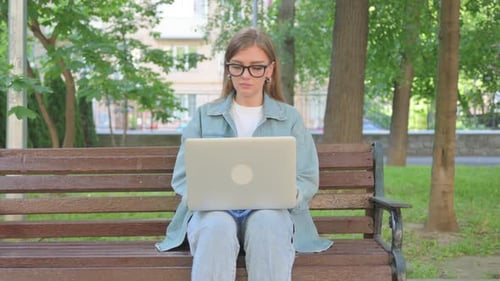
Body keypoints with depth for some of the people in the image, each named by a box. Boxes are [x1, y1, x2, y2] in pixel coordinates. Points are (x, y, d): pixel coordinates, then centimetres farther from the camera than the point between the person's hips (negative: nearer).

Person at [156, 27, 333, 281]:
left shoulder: (290, 118, 17)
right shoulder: (205, 116, 18)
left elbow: (307, 179, 10)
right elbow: (183, 177, 12)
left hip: (270, 208, 0)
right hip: (213, 208, 0)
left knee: (266, 224, -38)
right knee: (217, 227, -38)